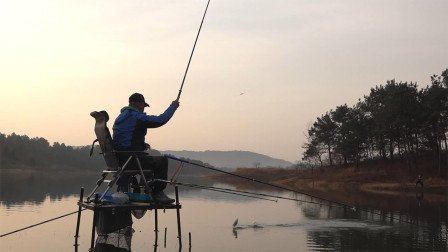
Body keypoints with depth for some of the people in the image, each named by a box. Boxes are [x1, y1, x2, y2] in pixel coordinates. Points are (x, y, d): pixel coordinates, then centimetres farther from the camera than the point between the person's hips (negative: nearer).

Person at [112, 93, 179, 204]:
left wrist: (142, 145, 15)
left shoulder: (120, 117, 18)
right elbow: (161, 120, -15)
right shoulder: (137, 117, -12)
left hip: (119, 159, 10)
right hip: (130, 159, -10)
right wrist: (173, 106, -1)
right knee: (161, 161, -3)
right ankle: (157, 193, 2)